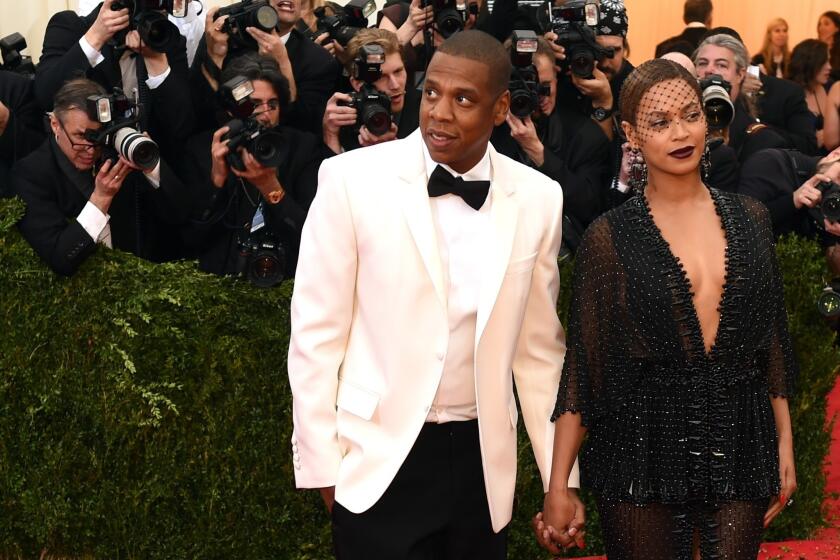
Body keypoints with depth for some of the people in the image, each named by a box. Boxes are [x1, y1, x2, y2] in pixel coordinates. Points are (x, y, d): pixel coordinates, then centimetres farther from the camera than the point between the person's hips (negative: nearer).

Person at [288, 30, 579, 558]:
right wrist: (321, 465, -5)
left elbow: (540, 350, 7)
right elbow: (317, 332, -5)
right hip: (379, 461, -3)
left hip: (483, 462, 3)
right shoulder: (353, 179, -8)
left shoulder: (538, 199, 0)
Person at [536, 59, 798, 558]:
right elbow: (582, 366, -2)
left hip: (740, 445, 3)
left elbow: (773, 342, 12)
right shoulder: (610, 236, -3)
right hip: (644, 451, -2)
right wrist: (558, 486, -7)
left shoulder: (750, 218, 6)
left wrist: (785, 447, 9)